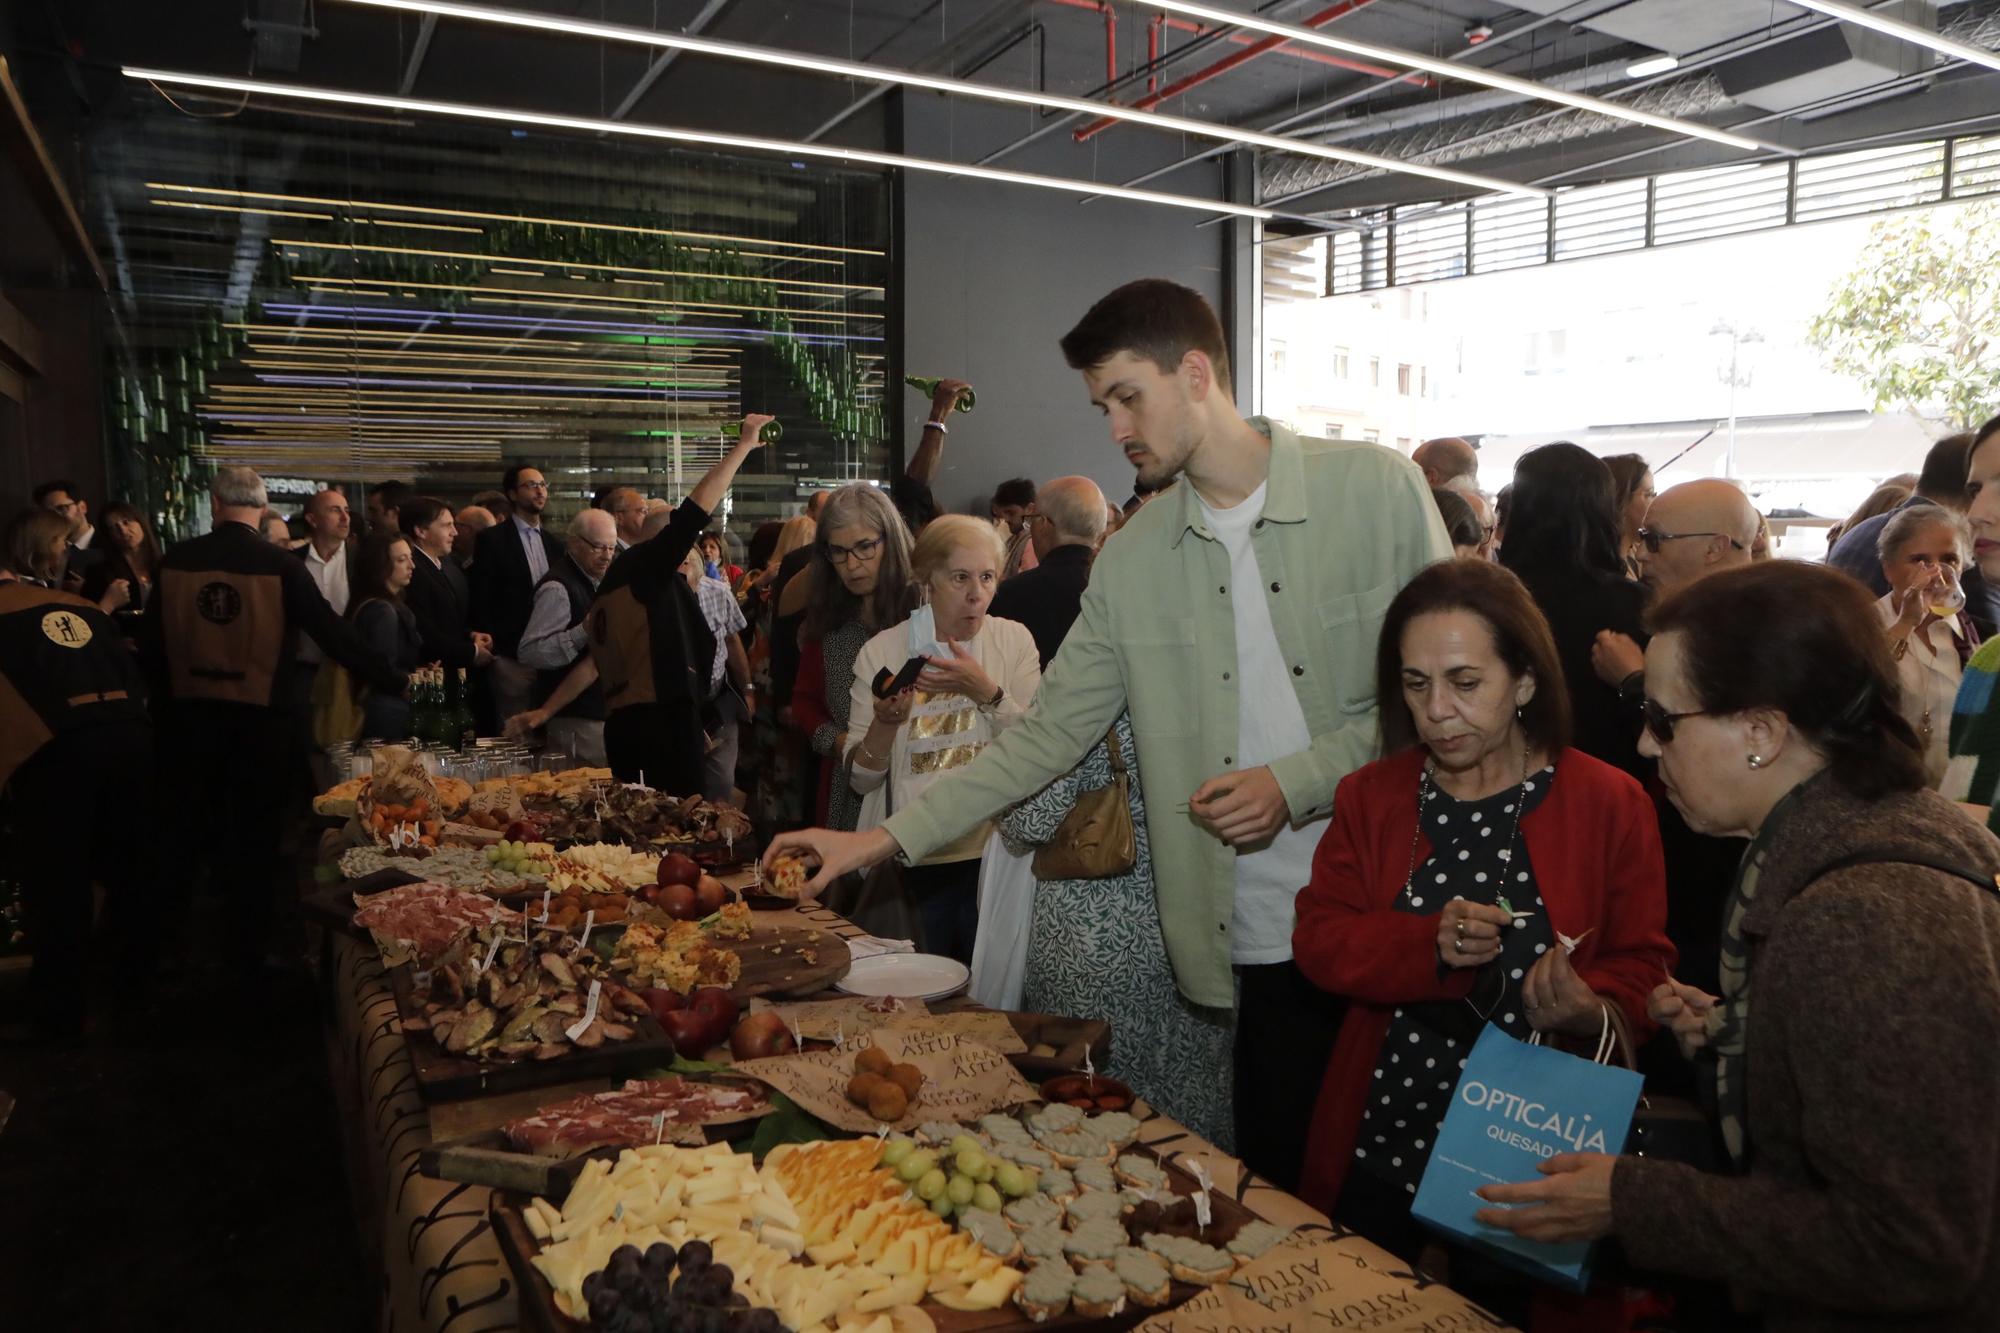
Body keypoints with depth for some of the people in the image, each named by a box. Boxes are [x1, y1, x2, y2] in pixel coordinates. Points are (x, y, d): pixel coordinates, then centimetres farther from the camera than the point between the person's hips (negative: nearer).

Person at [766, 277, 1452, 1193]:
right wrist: (881, 838, 0)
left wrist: (1296, 782, -14)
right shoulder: (1133, 561, 4)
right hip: (1263, 938, 2)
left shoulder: (1377, 489, -5)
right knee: (1282, 1191, 6)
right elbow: (1049, 733, 5)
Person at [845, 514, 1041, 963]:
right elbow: (861, 778, -1)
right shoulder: (882, 651, 0)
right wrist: (885, 723, -19)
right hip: (910, 862, 0)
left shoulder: (1013, 640, 1)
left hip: (992, 855, 0)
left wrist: (985, 691, -19)